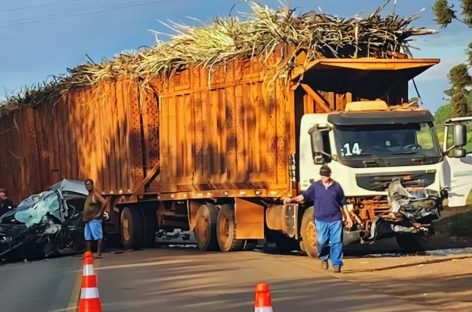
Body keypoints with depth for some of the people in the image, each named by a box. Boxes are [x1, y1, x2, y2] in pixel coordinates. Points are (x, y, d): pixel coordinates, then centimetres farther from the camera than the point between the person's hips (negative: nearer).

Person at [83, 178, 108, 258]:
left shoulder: (95, 194, -9)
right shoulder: (89, 195, 19)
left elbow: (104, 202, -22)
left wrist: (100, 213, -16)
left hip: (94, 219, -10)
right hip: (88, 220, 10)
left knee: (98, 236, -10)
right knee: (87, 238, 10)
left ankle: (99, 254, -14)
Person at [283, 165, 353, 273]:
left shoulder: (337, 187, 7)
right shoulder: (315, 186, 6)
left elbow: (342, 204, 13)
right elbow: (304, 196, 0)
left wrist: (347, 217, 13)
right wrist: (291, 200, -14)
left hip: (335, 220, 0)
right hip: (321, 220, 0)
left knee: (337, 242, -5)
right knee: (321, 242, -3)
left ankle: (337, 264, 2)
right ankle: (324, 258, 25)